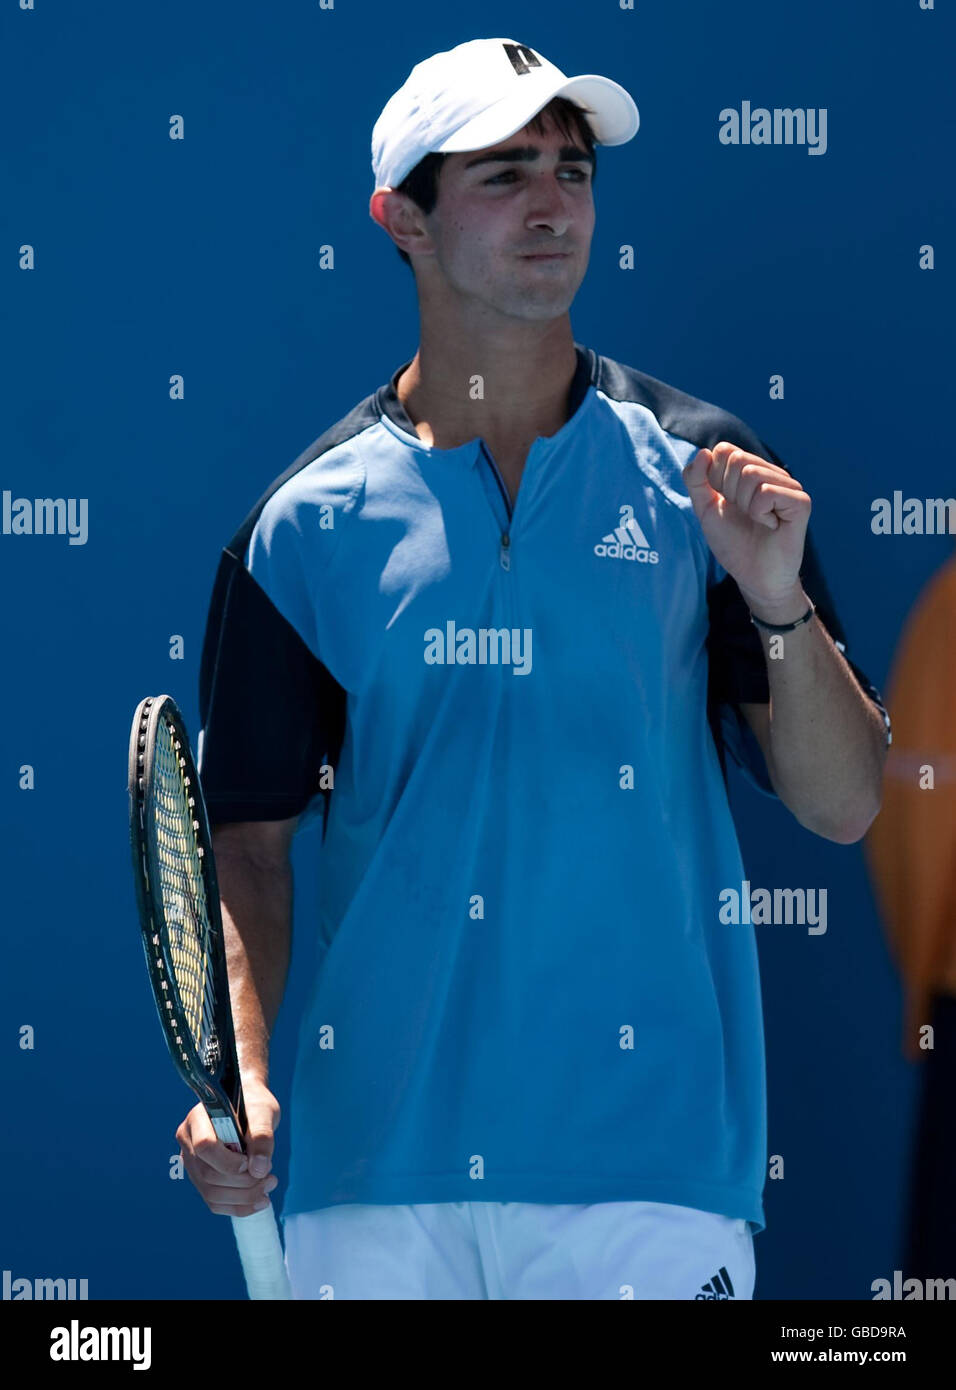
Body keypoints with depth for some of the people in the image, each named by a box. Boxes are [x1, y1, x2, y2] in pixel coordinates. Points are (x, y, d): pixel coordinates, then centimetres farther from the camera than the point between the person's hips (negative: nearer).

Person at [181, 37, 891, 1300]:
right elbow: (253, 833, 6)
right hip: (376, 1163, 1)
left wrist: (779, 602, -13)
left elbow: (842, 806, 3)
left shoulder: (694, 473, 5)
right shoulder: (310, 520, 5)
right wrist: (242, 1079, -8)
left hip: (649, 1155, 0)